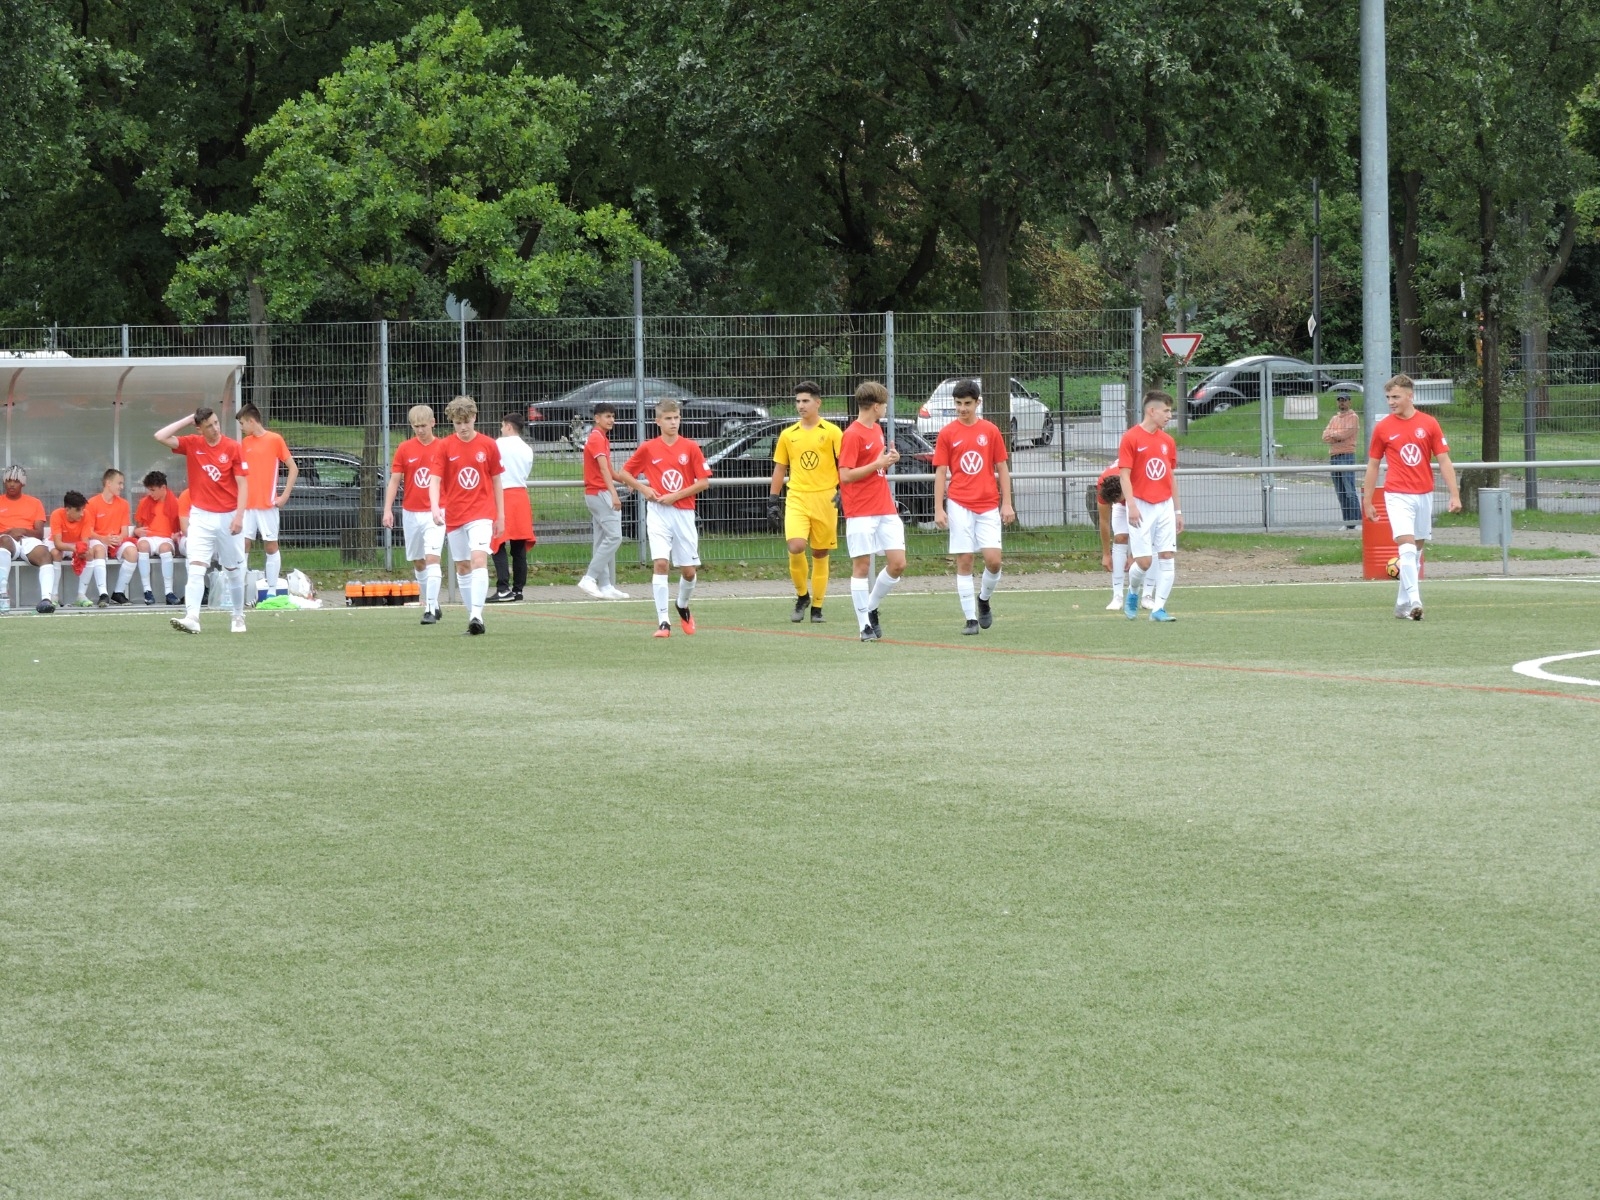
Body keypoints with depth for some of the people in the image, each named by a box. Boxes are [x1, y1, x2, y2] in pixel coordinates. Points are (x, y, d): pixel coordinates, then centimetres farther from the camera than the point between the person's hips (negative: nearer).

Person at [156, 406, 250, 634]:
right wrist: (187, 420, -6)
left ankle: (238, 616, 28)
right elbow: (160, 437, -8)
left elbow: (242, 484, -6)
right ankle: (192, 618, -24)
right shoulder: (192, 444, 0)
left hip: (228, 517, -1)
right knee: (195, 568, -14)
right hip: (201, 516, 1)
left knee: (234, 570, 12)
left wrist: (239, 516, -15)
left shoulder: (232, 448, -5)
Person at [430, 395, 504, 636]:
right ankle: (472, 616, 18)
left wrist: (500, 516, 9)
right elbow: (435, 480, -5)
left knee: (479, 559, -20)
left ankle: (477, 615, -25)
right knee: (462, 566, 8)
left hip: (481, 514, -2)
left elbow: (496, 481, 9)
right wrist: (435, 507, -23)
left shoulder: (488, 445, 1)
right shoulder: (445, 447, 0)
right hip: (454, 515, 2)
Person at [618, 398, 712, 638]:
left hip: (684, 513, 1)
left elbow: (704, 482, -1)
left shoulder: (691, 447, 0)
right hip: (658, 512, -1)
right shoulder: (648, 448, 1)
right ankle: (663, 622, -15)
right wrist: (643, 489, -5)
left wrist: (677, 495, -10)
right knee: (661, 563, -15)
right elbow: (623, 473, 11)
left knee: (688, 570, 5)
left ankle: (683, 607, 35)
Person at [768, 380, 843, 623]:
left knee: (820, 554, 4)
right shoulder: (788, 435, 10)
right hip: (796, 498, 1)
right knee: (796, 546, -18)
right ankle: (802, 596, 3)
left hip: (824, 499, -1)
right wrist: (773, 501, 12)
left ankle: (817, 607, 14)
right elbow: (779, 468, 16)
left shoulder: (832, 432, 1)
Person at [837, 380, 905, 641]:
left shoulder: (877, 429, 15)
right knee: (861, 566, -3)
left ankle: (871, 608, 19)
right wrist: (878, 463, -17)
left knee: (898, 564, 1)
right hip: (860, 512, -8)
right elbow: (845, 475, -15)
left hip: (886, 510, 8)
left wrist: (889, 459, 5)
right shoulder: (852, 435, -11)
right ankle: (865, 626, 2)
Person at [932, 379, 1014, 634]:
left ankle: (984, 600, 19)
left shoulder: (991, 431, 6)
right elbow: (940, 472, 4)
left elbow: (1002, 469, 9)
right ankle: (971, 619, 2)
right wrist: (938, 509, -3)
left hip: (988, 505, 1)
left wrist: (1007, 504, 3)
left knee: (993, 559, -9)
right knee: (963, 562, -3)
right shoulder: (947, 434, 3)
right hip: (959, 505, -1)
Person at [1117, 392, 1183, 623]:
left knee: (1167, 557, -3)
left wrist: (1177, 511, 15)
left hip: (1165, 506, 5)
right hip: (1141, 507, -5)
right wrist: (1132, 506, -20)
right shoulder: (1131, 438, -6)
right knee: (1144, 561, -8)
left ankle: (1159, 608, 2)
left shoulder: (1168, 441, 11)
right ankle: (1132, 593, 22)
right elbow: (1124, 475, -10)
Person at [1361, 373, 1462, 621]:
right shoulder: (1382, 428, 1)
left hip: (1424, 495, 2)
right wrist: (1367, 501, 7)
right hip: (1398, 496, -2)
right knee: (1407, 546, -18)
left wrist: (1454, 495, -5)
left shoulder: (1429, 424, 1)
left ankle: (1403, 604, 19)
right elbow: (1373, 465, 8)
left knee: (1416, 550, 9)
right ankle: (1414, 601, -25)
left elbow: (1444, 461, 3)